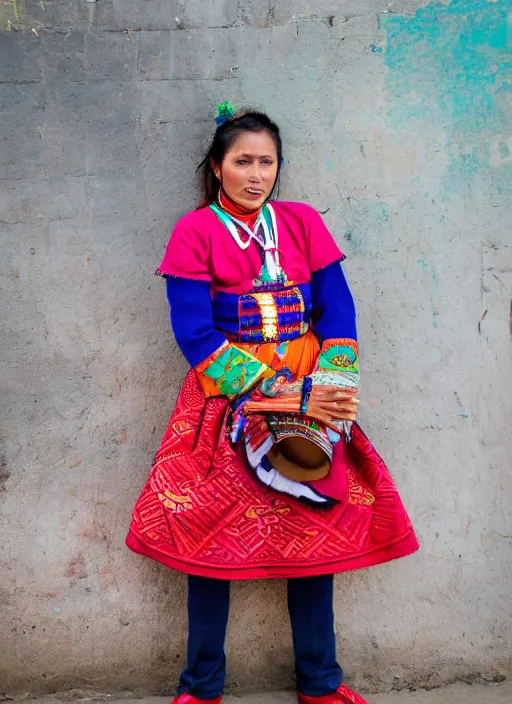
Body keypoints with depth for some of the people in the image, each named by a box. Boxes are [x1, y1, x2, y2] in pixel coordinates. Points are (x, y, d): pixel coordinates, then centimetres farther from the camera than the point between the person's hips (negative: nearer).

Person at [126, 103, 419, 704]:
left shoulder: (302, 223, 8)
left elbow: (338, 311, 3)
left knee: (317, 529, 3)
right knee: (212, 533, -2)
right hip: (226, 400, -2)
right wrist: (288, 398, -17)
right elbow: (196, 334, -11)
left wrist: (327, 394, -14)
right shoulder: (194, 232, -2)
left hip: (310, 399, 3)